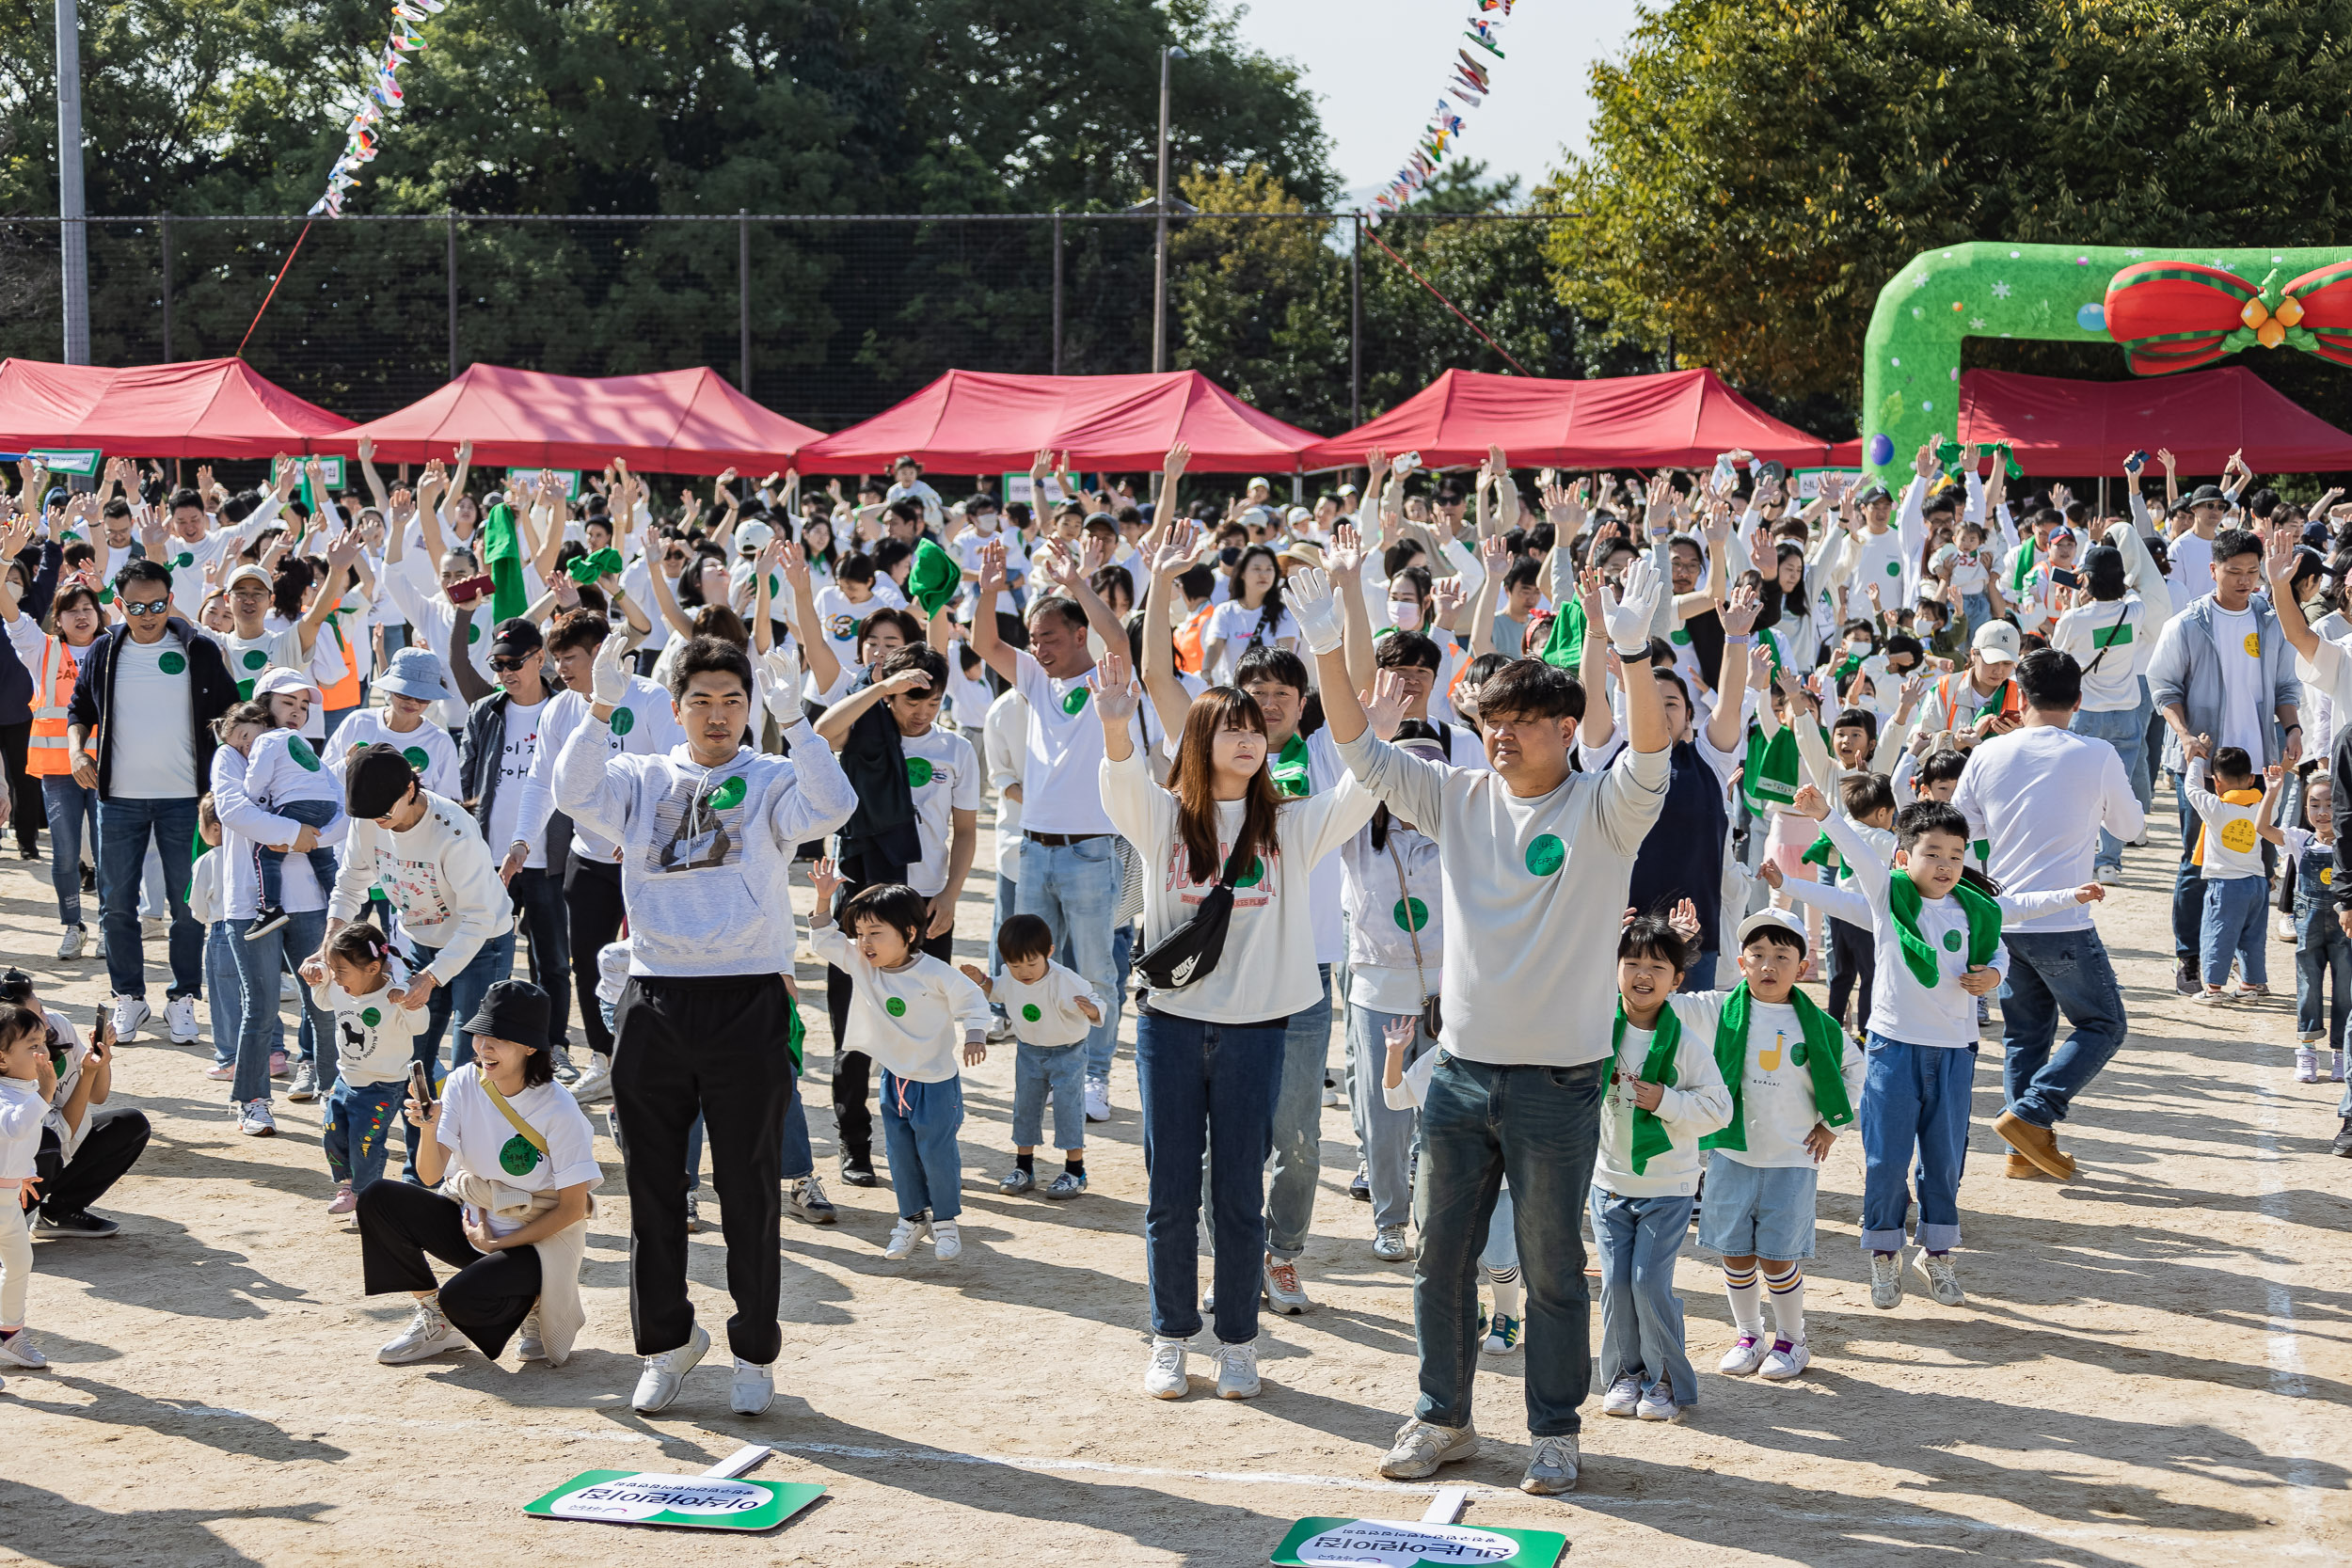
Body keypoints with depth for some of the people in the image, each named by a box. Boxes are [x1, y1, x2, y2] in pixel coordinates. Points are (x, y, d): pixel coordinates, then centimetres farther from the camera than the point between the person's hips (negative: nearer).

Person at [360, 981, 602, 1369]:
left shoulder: (559, 1111, -20)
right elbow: (431, 1176, -11)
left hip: (538, 1237, -6)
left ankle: (538, 1304, 4)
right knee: (378, 1199, -13)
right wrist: (429, 1128, -31)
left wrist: (499, 1243, -14)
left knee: (461, 1297, -31)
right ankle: (435, 1322, 2)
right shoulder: (464, 1083, -7)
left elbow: (573, 1208, -14)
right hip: (473, 1219, 6)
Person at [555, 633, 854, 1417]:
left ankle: (755, 1352, 16)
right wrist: (602, 709, -19)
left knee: (749, 1187, 4)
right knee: (653, 1183, 10)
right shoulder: (643, 780, 10)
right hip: (654, 1000, 3)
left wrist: (792, 718, -24)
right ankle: (665, 1339, 26)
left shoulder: (771, 782, 3)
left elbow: (831, 807, -16)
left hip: (747, 1000, -2)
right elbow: (574, 793, -8)